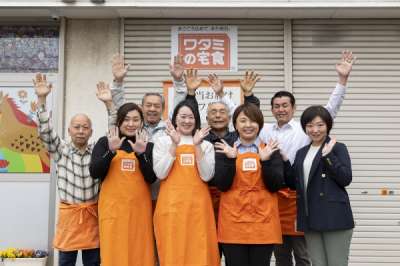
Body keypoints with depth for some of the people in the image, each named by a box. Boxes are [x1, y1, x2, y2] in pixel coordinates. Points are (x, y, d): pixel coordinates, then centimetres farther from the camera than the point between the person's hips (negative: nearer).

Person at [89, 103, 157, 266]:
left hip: (139, 208, 1)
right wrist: (111, 150, -15)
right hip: (112, 208, -1)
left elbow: (151, 178, -2)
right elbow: (94, 173, -5)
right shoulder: (105, 142, 6)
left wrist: (141, 154, -14)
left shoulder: (148, 146, 9)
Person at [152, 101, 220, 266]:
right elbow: (160, 174, -6)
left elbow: (206, 176, -4)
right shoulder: (162, 142, 6)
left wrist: (197, 146, -10)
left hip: (198, 205, 1)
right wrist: (174, 144, -11)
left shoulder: (206, 145, 10)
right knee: (172, 252, -2)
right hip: (171, 204, -1)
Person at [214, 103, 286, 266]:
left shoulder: (271, 150, 6)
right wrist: (230, 159, -17)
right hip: (233, 222, 0)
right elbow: (221, 185, -5)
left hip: (263, 222, 0)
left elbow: (276, 186, -3)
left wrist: (265, 160, -16)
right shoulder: (224, 150, 6)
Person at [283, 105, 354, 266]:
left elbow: (346, 179, -12)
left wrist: (328, 156, -18)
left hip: (334, 217, -5)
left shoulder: (338, 148, -1)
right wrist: (284, 161, 1)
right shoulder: (301, 153, 16)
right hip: (310, 218, 5)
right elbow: (294, 184, 13)